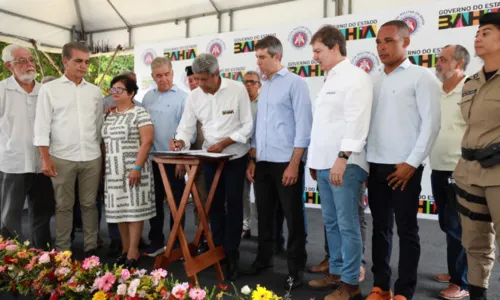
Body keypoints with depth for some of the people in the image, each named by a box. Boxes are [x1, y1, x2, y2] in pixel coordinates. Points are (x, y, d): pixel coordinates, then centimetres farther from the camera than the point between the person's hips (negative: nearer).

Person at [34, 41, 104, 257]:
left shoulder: (95, 91, 9)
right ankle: (62, 251, 18)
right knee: (63, 206, 7)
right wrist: (45, 158, -9)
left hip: (92, 158, 3)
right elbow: (42, 126, -3)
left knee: (89, 204, 9)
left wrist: (104, 156, 11)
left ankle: (91, 247, 20)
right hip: (62, 158, -2)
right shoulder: (49, 89, 0)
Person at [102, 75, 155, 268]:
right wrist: (103, 167, 11)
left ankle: (133, 252, 5)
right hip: (113, 171, 7)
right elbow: (106, 143, 18)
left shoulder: (139, 113, -6)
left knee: (134, 208, -2)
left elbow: (147, 141, -14)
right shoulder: (109, 115, 14)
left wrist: (137, 167, -20)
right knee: (119, 209, 9)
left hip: (133, 170, -6)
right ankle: (125, 249, 20)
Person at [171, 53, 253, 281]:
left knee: (233, 205, 0)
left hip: (235, 156, -4)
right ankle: (218, 249, 27)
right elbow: (187, 126, -2)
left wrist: (224, 142, -22)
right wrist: (180, 141, -24)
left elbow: (248, 125, -13)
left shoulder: (237, 89, -14)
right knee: (215, 204, 12)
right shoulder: (194, 96, -3)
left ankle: (231, 254, 11)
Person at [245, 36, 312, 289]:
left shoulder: (295, 83, -5)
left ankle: (296, 268, 17)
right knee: (264, 215, 16)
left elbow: (303, 125, -11)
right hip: (262, 163, 7)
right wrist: (253, 159, 12)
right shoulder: (263, 87, 15)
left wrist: (294, 163, -16)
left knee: (293, 218, 4)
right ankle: (263, 258, 32)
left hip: (286, 163, -7)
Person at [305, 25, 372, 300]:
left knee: (347, 224, -2)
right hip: (325, 164, 9)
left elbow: (356, 122, -18)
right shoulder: (330, 80, 20)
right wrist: (314, 159, 19)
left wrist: (343, 158, -21)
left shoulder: (355, 77, -8)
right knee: (331, 223, 14)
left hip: (344, 164, -9)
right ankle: (336, 272, 26)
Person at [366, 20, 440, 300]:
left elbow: (431, 123, -8)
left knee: (407, 230, 5)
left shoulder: (422, 76, -2)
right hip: (375, 165, 5)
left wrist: (411, 163, -12)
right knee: (381, 227, 11)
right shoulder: (373, 79, 12)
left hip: (404, 167, -4)